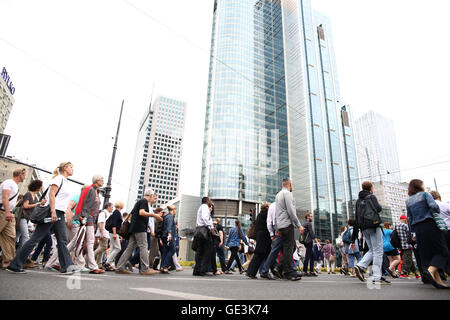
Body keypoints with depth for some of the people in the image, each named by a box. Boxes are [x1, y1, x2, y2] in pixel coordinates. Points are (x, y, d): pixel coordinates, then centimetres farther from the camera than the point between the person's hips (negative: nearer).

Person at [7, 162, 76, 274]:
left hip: (60, 214, 9)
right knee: (35, 238, -4)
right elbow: (51, 194, -16)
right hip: (52, 212, -9)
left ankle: (67, 266, 0)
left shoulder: (66, 182, 20)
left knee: (62, 241, 2)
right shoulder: (59, 178, -5)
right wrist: (53, 211, -24)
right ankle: (14, 265, 5)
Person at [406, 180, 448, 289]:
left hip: (418, 228, 5)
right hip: (429, 225, -5)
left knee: (426, 254, 5)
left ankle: (438, 281, 1)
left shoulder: (408, 200, 17)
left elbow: (409, 218, 14)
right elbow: (433, 205, -14)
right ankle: (430, 271, -25)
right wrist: (439, 211, 7)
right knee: (442, 251, -3)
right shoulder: (425, 194, 4)